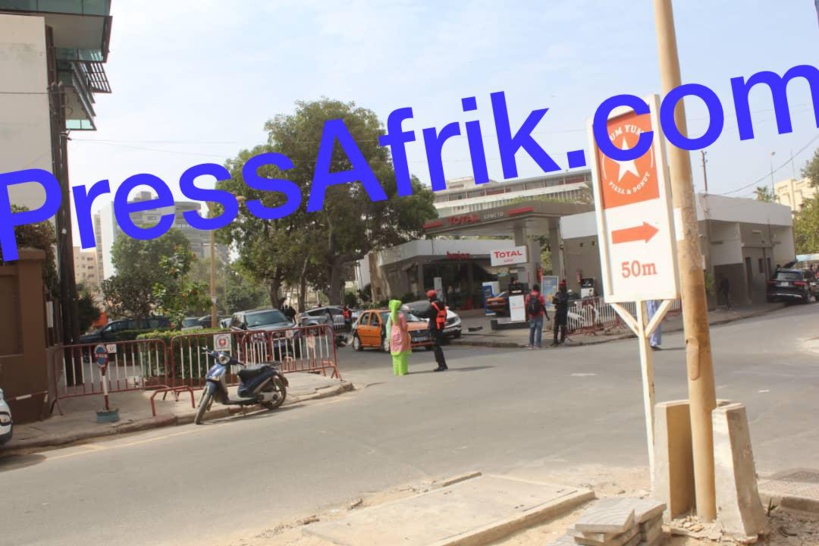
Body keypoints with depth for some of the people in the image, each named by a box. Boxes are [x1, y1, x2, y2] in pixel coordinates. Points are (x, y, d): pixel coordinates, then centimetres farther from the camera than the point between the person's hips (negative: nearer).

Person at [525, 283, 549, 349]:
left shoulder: (528, 296, 4)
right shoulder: (540, 296, -5)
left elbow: (526, 307, 4)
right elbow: (543, 307, -8)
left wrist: (527, 316, 12)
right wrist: (546, 316, -2)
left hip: (531, 316, 3)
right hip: (539, 316, -3)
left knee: (531, 330, 10)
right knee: (539, 330, -1)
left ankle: (531, 344, 8)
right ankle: (538, 344, -6)